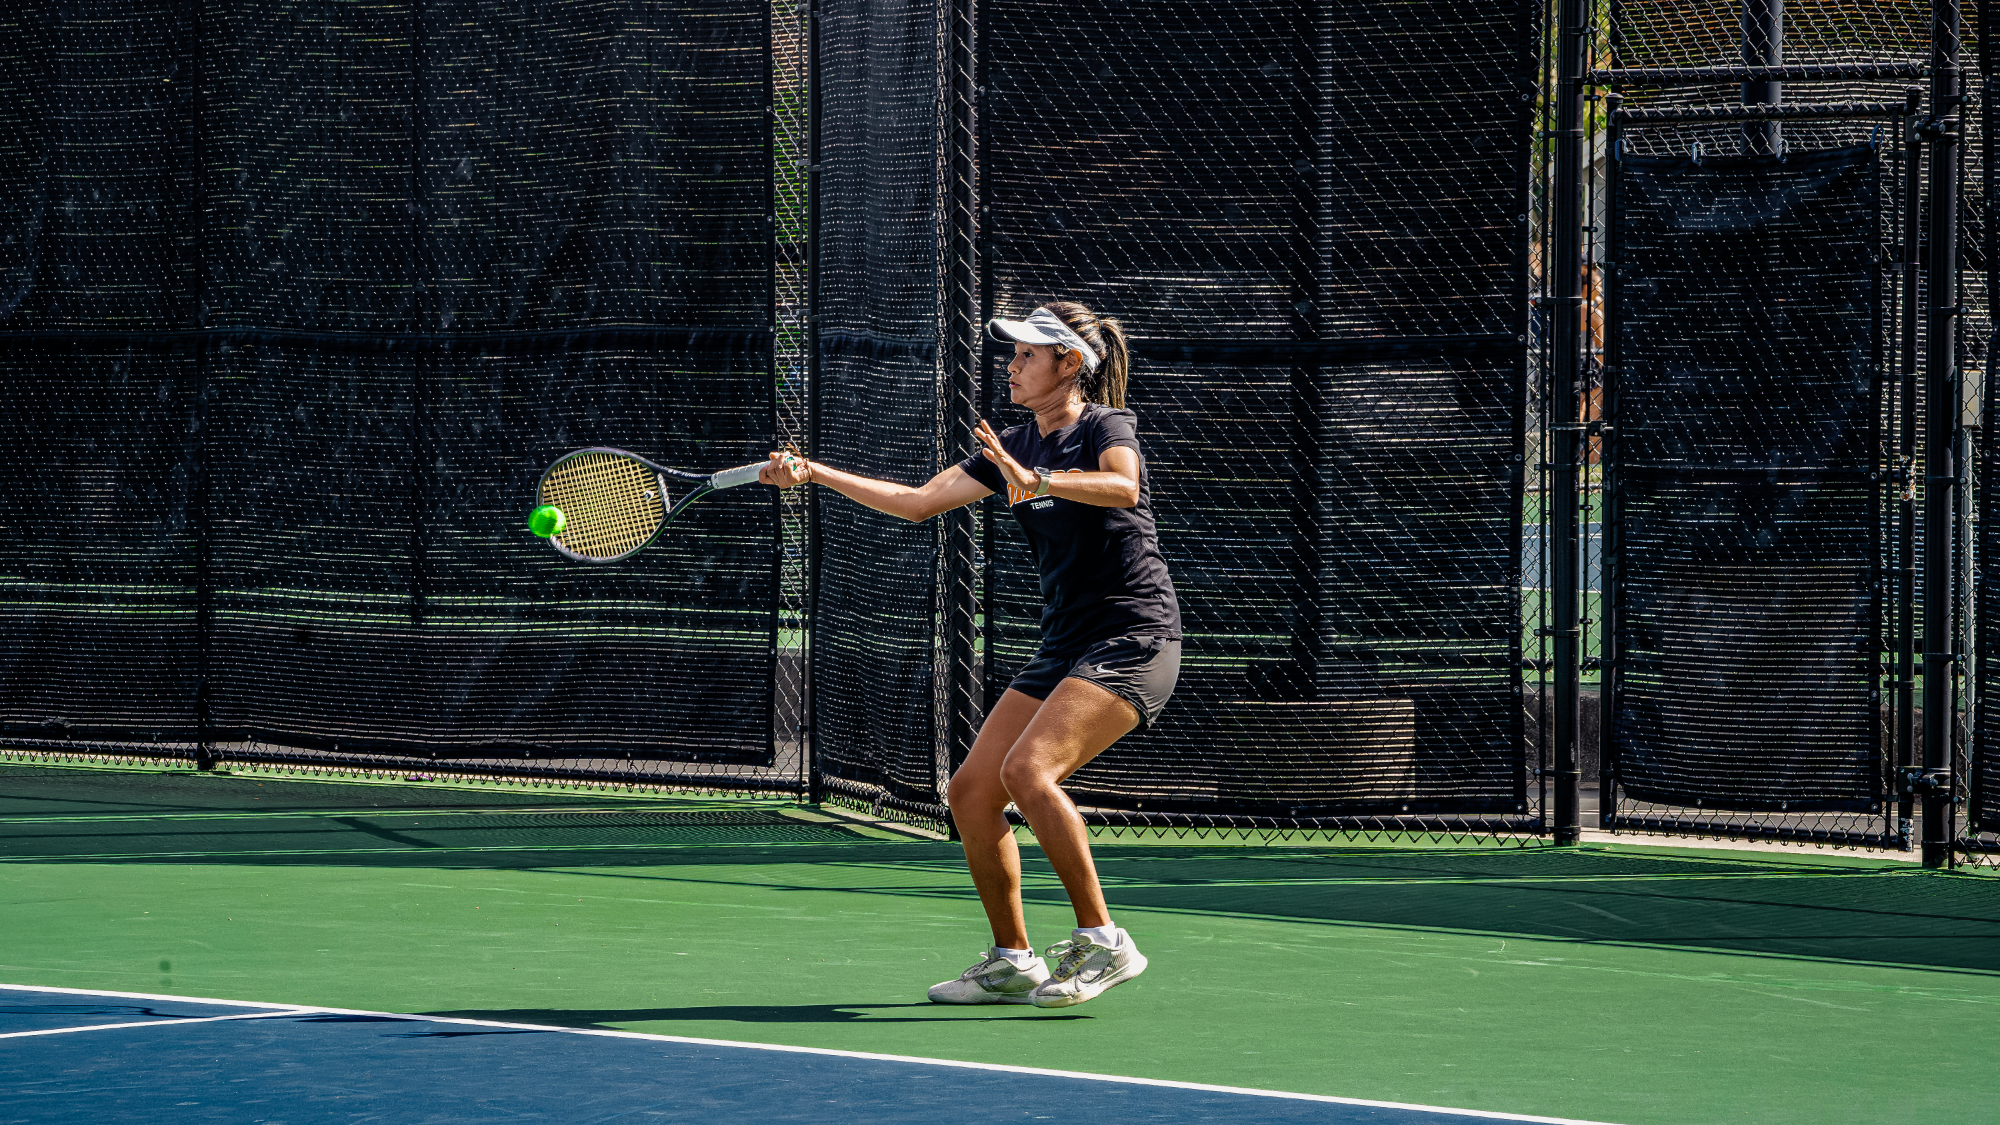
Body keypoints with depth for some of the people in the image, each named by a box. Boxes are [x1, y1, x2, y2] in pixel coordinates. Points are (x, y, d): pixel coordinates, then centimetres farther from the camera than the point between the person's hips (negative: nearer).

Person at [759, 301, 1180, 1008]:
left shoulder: (1106, 426, -8)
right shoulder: (1015, 447, 14)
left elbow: (1123, 485, -31)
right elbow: (919, 501, 17)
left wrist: (1037, 483, -46)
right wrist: (815, 474, 10)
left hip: (1132, 638, -8)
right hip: (1064, 648, 8)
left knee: (1028, 770, -27)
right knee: (971, 792, 0)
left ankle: (1101, 942, -18)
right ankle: (1012, 964, 11)